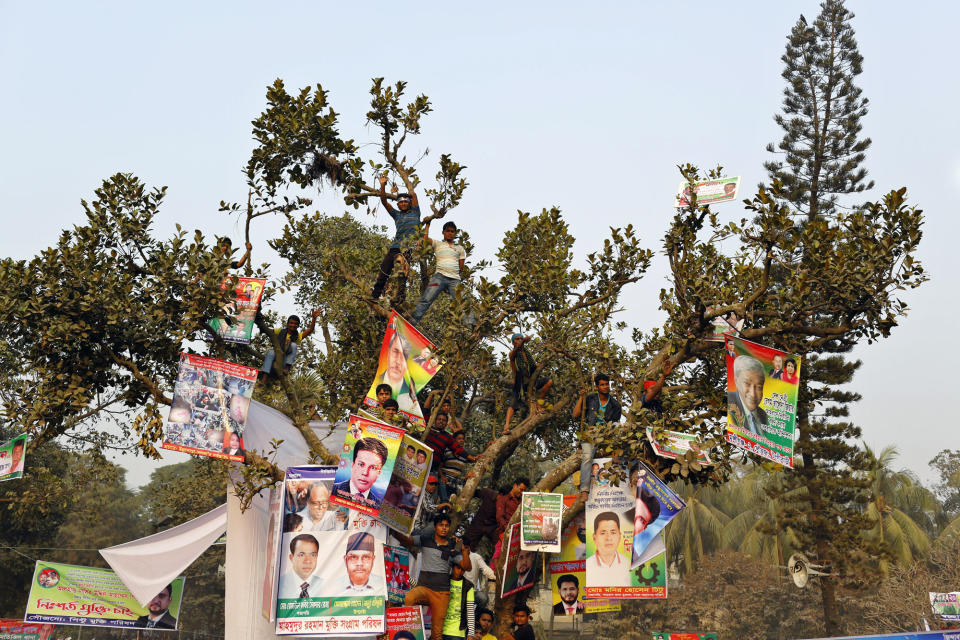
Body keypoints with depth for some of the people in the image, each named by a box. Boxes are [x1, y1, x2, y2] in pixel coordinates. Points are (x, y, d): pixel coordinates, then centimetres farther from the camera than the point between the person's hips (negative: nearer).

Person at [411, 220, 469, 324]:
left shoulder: (460, 249, 24)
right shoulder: (437, 244, 18)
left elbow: (461, 269, 22)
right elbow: (425, 238, 2)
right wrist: (427, 224, 12)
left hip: (455, 280, 2)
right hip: (440, 276, -2)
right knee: (426, 300, -19)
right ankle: (413, 321, -26)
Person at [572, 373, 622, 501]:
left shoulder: (615, 404, 15)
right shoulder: (589, 399, 13)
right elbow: (576, 415, 6)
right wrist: (581, 398, 2)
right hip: (590, 433, -1)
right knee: (587, 457, -28)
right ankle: (584, 490, -34)